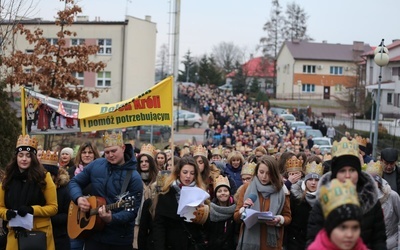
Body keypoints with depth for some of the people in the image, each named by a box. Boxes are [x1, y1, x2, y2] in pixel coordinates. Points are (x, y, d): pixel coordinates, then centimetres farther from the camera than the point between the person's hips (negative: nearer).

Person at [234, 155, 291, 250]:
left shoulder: (281, 190, 0)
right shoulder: (246, 188, 0)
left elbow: (288, 217, 4)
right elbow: (236, 217, 1)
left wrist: (279, 220, -16)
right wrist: (243, 210, -18)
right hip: (249, 241, 0)